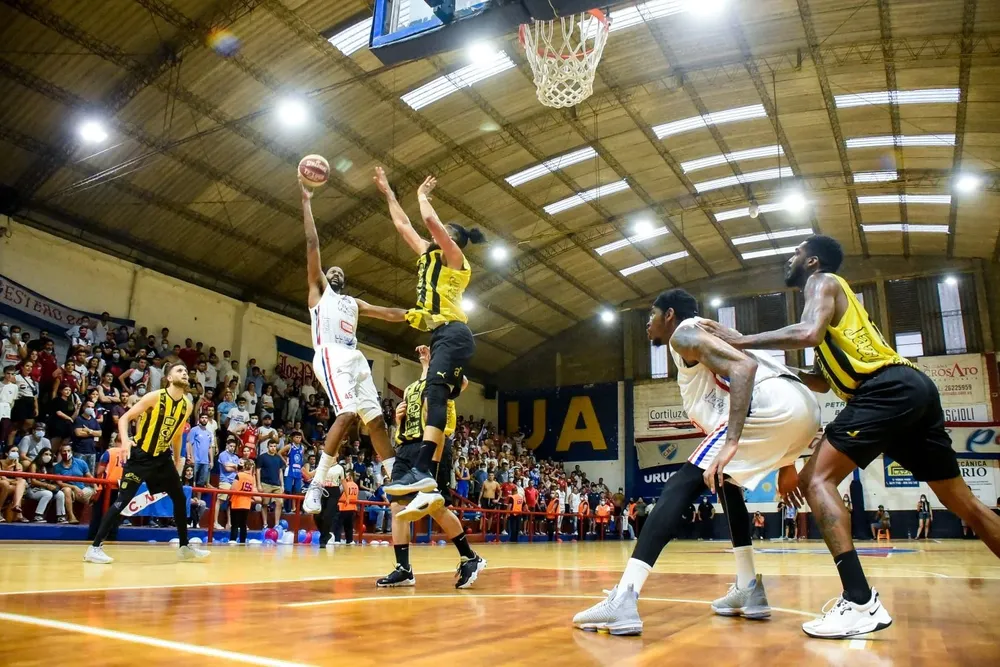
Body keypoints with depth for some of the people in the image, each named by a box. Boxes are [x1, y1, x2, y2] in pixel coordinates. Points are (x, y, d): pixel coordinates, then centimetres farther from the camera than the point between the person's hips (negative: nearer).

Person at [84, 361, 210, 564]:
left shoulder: (187, 405, 1)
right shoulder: (155, 397, -16)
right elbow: (125, 418, -14)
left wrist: (177, 461, 18)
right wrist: (125, 440, -32)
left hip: (162, 457, 6)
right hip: (140, 455, -6)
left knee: (180, 498, 8)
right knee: (123, 500, -12)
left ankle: (185, 547, 19)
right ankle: (95, 548, -2)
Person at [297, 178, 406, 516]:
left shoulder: (354, 303, 32)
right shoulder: (318, 289, 17)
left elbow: (387, 313, 29)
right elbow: (312, 244, 10)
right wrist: (306, 201, 8)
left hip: (356, 359, 6)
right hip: (331, 356, -6)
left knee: (376, 419, 1)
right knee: (347, 414, -25)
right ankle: (316, 485, -22)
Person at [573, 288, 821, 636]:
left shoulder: (683, 335, 6)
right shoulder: (702, 338, 35)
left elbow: (744, 366, -13)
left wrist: (731, 442, -24)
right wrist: (785, 465, 36)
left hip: (771, 404, -10)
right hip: (802, 406, 10)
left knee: (680, 487, -11)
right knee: (725, 478, 30)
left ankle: (623, 601, -20)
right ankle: (748, 590, 27)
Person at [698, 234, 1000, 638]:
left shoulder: (823, 281, 5)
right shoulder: (828, 293, 31)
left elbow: (808, 333, -19)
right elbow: (824, 381, 31)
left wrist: (742, 341, -12)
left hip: (888, 389, -10)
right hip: (912, 389, 10)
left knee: (818, 479, -13)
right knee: (965, 504, 17)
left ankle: (861, 603, -21)